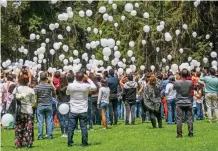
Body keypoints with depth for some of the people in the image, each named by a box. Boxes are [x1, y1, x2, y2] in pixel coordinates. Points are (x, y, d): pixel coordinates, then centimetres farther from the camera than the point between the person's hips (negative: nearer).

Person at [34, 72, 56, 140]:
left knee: (40, 121, 2)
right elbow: (54, 94, 9)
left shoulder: (37, 87, -8)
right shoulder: (50, 86, -5)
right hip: (48, 105, 1)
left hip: (40, 105, -1)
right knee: (49, 120, 7)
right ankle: (49, 135, 7)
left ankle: (40, 136, 4)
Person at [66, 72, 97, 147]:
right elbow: (94, 87, 7)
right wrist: (88, 79, 10)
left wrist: (75, 81, 15)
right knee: (84, 127, 7)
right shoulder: (86, 86, -12)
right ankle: (84, 143, 10)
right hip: (83, 111, -1)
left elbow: (67, 93, 12)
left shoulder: (70, 85, -10)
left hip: (73, 111, 1)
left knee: (71, 127, 8)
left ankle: (69, 143, 10)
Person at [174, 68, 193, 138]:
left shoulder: (177, 82, -13)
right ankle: (190, 133, 10)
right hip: (188, 103, 2)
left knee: (179, 119, 1)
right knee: (189, 118, 7)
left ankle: (179, 134, 1)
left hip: (179, 103, -2)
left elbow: (174, 87, 7)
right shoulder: (190, 82, -7)